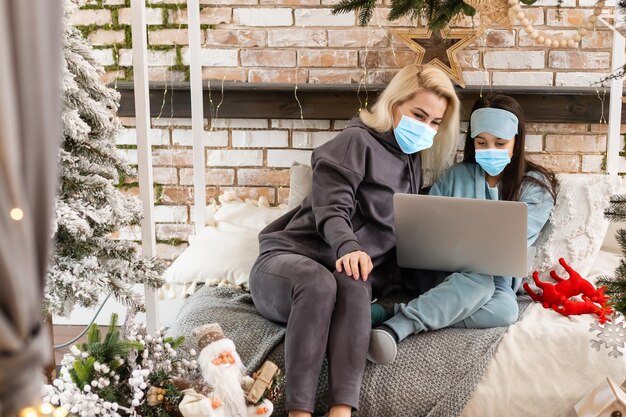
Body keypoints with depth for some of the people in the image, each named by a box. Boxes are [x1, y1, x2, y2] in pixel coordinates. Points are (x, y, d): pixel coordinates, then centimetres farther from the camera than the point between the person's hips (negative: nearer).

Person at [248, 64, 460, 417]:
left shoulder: (411, 162, 23)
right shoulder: (358, 142, 0)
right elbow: (332, 209, -13)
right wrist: (348, 247, -34)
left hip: (352, 273, 4)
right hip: (288, 258, -4)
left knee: (353, 288, -35)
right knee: (319, 281, -41)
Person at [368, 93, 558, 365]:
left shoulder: (536, 185, 7)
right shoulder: (456, 176, 14)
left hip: (498, 278, 0)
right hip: (442, 273, 0)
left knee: (506, 308, -37)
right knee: (479, 280, -36)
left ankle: (393, 319, -45)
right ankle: (398, 325, -50)